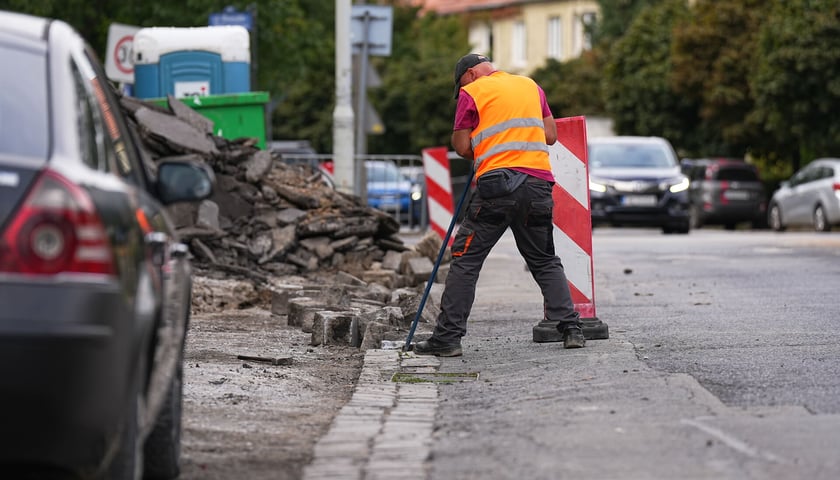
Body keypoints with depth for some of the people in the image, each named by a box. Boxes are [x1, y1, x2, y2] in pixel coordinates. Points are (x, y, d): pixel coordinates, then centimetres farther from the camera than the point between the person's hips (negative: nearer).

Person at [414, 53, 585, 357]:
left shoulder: (472, 92, 4)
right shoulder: (531, 86, 19)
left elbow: (462, 146, 2)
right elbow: (551, 135, 16)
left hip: (497, 185, -4)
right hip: (539, 183, 5)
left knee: (465, 259, 1)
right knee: (545, 261, 16)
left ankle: (447, 337, -4)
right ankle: (571, 329, 7)